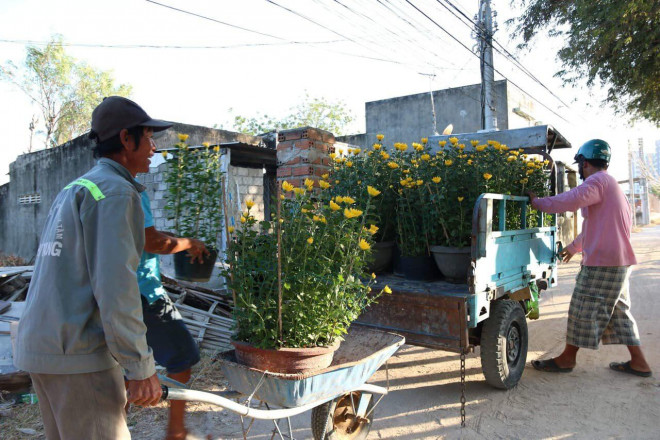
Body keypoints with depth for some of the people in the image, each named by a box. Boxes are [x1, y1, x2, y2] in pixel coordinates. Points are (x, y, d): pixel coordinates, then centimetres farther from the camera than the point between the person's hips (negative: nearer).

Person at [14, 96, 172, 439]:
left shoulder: (72, 190, 16)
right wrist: (141, 368, -18)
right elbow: (115, 286, -22)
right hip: (78, 356, -10)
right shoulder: (115, 191, -14)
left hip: (38, 346, 10)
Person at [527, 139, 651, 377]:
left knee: (583, 309, -1)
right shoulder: (610, 184, 20)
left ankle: (567, 358, 10)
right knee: (619, 311, 15)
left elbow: (568, 201, -29)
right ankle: (638, 362, 20)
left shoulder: (598, 182, -13)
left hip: (602, 263, -10)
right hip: (618, 261, 10)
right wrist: (574, 246, 33)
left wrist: (536, 202, -14)